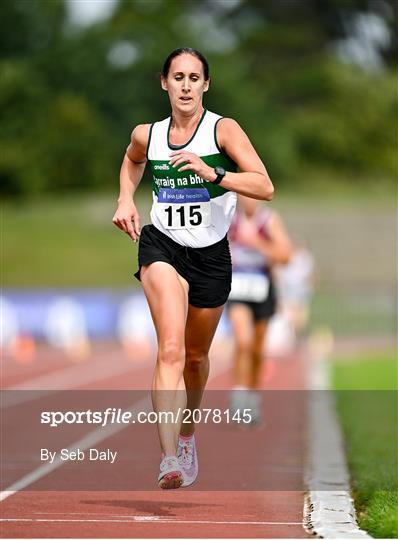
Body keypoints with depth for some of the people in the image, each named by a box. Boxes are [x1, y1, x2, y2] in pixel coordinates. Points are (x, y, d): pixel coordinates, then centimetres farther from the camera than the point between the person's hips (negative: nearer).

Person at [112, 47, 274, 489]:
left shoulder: (223, 130, -9)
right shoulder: (146, 135, 1)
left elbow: (265, 188, -19)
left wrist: (213, 173, -31)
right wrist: (125, 200, 10)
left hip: (211, 254, 1)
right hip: (162, 244, -1)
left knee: (195, 355, 20)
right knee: (171, 350, -24)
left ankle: (187, 434, 49)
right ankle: (169, 458, -35)